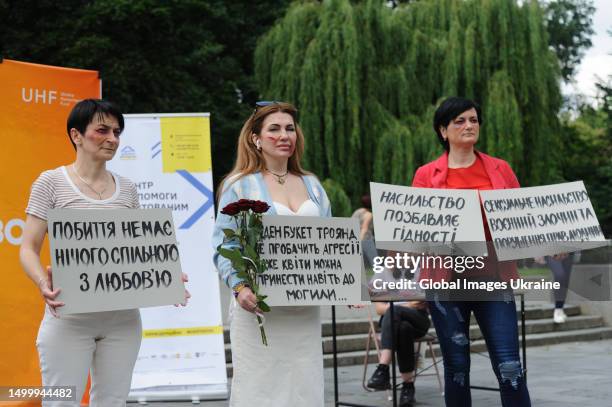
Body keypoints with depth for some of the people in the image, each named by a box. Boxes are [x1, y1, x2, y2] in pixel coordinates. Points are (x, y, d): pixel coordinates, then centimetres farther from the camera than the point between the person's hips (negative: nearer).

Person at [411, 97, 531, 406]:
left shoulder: (500, 170, 11)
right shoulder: (426, 175, 6)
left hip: (493, 276, 0)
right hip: (447, 278, 0)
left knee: (509, 365, -7)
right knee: (456, 365, 5)